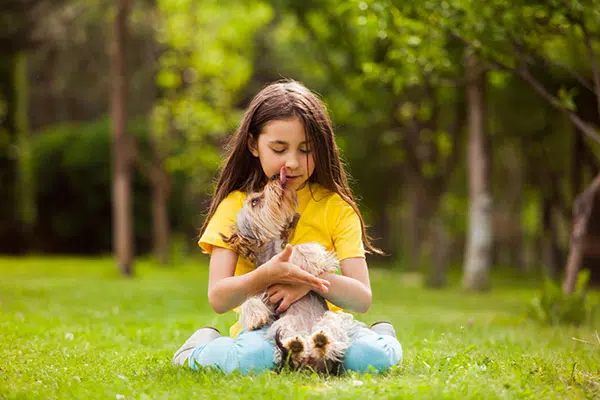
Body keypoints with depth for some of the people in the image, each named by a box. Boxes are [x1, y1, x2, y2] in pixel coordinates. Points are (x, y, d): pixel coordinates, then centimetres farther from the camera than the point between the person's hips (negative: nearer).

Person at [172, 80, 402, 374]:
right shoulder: (237, 205, -2)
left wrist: (311, 279, -27)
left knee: (373, 355, -32)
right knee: (253, 357, -37)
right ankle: (199, 349, -6)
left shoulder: (336, 206, 0)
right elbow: (218, 299, -11)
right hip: (259, 328, 0)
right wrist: (265, 275, -31)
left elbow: (362, 299, -8)